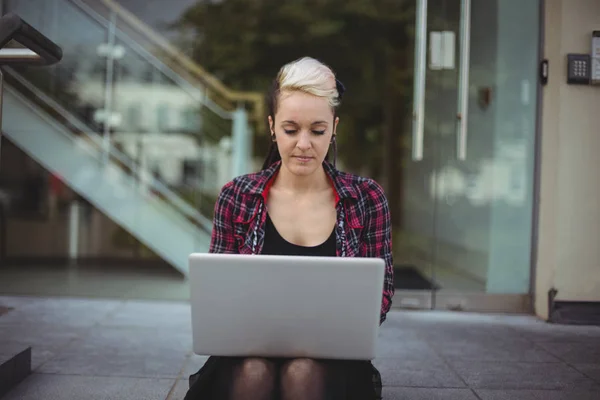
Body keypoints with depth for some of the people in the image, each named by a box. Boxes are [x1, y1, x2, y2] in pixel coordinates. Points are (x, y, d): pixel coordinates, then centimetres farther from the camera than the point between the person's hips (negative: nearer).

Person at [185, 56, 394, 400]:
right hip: (250, 353, 1)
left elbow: (380, 293, 4)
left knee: (304, 371, -33)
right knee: (254, 371, -33)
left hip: (331, 361, 0)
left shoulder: (367, 198, 0)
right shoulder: (237, 198, 1)